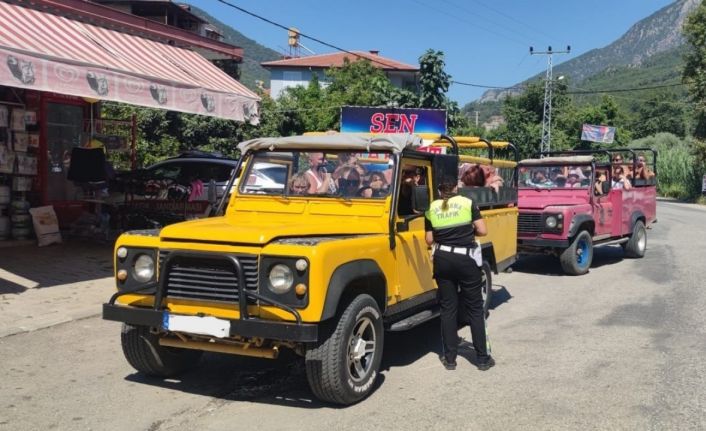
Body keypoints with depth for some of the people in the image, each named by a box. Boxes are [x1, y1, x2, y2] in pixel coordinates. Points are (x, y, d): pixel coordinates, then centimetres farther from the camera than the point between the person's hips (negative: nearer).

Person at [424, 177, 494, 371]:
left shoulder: (431, 208, 4)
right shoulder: (467, 203, -1)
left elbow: (429, 240, 5)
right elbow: (482, 231, -6)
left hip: (443, 259, 2)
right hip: (466, 259, -2)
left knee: (448, 308, 10)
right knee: (475, 308, 7)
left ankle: (449, 358, 13)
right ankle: (482, 358, 11)